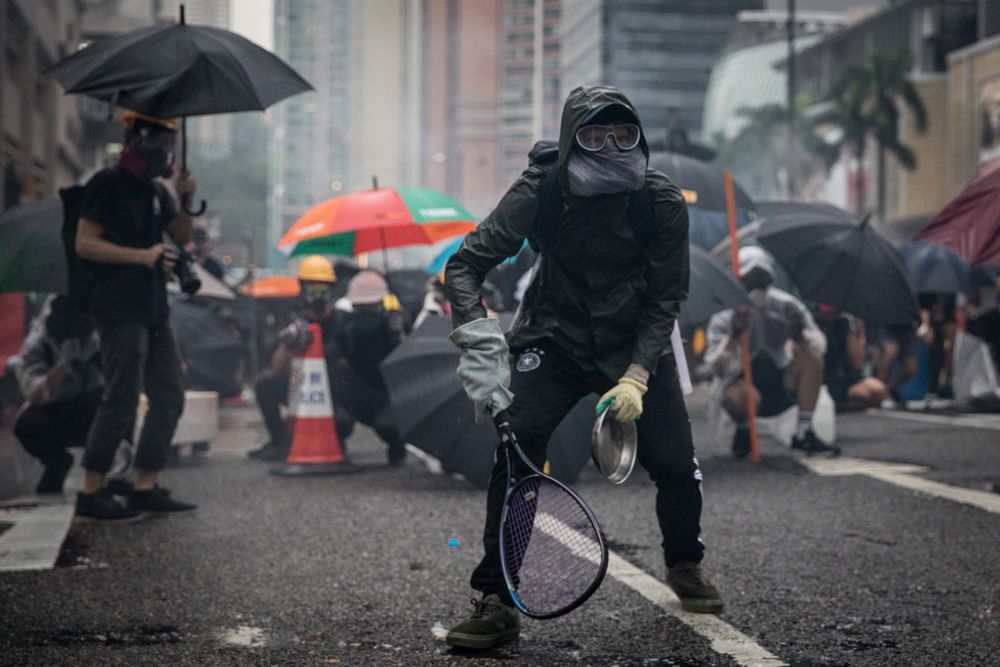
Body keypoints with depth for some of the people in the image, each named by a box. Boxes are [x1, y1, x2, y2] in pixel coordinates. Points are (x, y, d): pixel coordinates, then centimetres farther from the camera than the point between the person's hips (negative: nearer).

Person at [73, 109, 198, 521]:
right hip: (120, 311, -9)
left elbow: (182, 237, 15)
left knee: (169, 398, 9)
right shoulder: (108, 184, -7)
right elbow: (84, 243, -13)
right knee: (121, 401, -10)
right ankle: (91, 495, -3)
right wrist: (142, 255, -21)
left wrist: (186, 199, -1)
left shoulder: (156, 190, 18)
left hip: (153, 310, 9)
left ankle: (146, 488, 15)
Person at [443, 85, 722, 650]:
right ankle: (498, 603, -11)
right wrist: (482, 346, -29)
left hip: (637, 346, 1)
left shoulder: (664, 203, -14)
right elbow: (466, 264, -16)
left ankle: (685, 565, 29)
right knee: (517, 451, -21)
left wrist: (636, 376, -20)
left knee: (678, 466, -5)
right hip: (554, 344, -1)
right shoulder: (541, 192, -17)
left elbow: (665, 298, -9)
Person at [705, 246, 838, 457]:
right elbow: (718, 369, -26)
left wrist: (800, 335, -34)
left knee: (811, 357, -23)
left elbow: (819, 343, -11)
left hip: (781, 386, 4)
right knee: (738, 397, -39)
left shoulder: (785, 305, -5)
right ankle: (743, 430, 0)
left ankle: (803, 433, -16)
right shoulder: (724, 316, -14)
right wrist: (733, 336, -42)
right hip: (744, 382, -4)